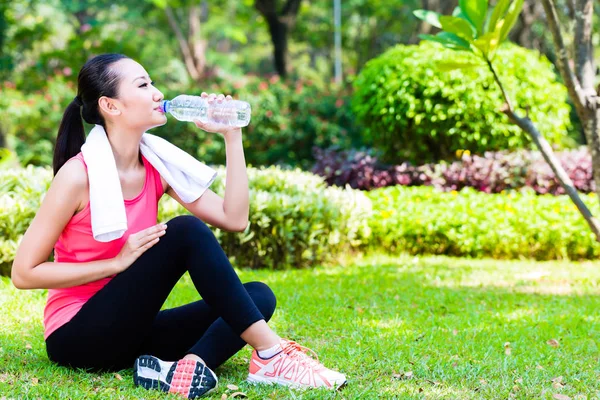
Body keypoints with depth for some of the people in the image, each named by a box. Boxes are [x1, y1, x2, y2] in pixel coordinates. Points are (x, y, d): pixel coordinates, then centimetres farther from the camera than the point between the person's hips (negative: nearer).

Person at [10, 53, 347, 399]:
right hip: (78, 338, -7)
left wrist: (232, 137, -5)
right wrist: (119, 261, -19)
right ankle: (270, 354, -25)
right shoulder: (79, 175, -15)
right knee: (185, 231, -24)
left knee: (259, 295, -8)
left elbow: (235, 219, -4)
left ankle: (185, 367, -33)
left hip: (129, 332, 7)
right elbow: (24, 273, -14)